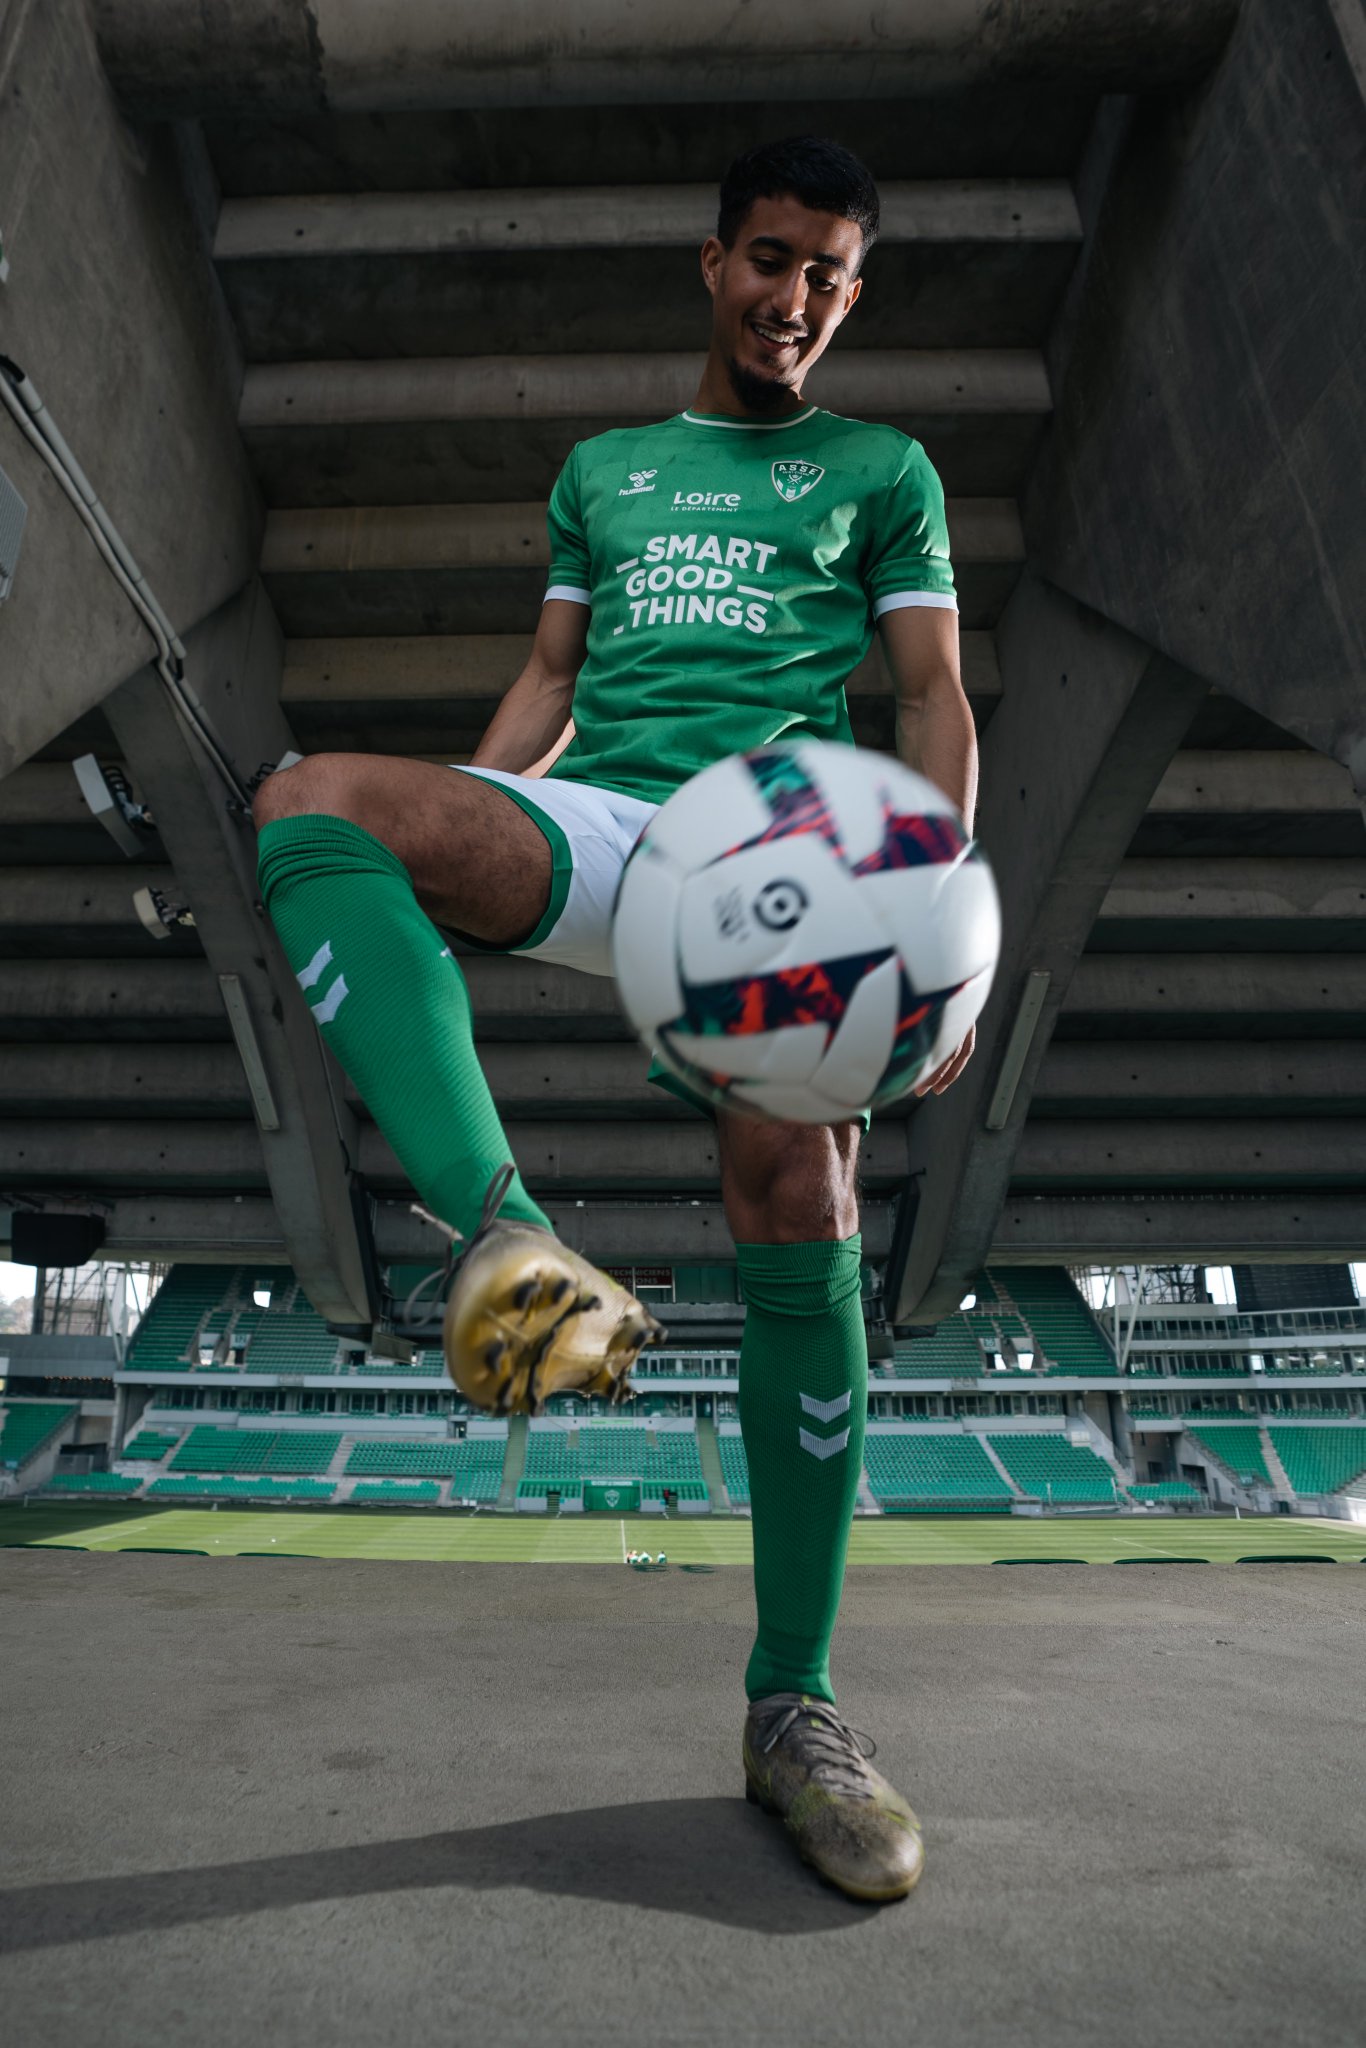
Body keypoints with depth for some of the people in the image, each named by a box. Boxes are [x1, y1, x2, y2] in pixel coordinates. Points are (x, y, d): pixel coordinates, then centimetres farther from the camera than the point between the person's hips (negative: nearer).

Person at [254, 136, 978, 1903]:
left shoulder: (881, 471, 23)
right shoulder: (601, 468, 30)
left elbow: (935, 701, 12)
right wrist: (435, 867, 8)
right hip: (590, 817, 2)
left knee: (797, 1190, -20)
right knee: (313, 800, -25)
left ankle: (792, 1706, -5)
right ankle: (508, 1242, -38)